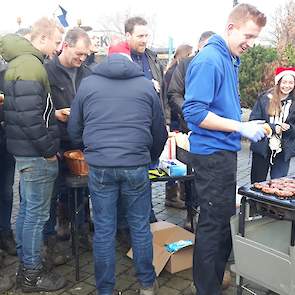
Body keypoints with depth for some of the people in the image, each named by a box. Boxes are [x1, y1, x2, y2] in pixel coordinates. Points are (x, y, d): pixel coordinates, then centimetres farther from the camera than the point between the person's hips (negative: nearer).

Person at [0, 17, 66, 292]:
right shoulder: (30, 65, -18)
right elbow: (29, 117, -24)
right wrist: (49, 150, -16)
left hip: (26, 150, 10)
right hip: (36, 154, -10)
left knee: (26, 208, 18)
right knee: (37, 214, 1)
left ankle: (25, 265, 32)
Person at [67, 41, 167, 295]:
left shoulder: (87, 84, 7)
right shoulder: (146, 85, 7)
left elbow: (74, 130, 11)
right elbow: (159, 131, 12)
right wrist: (150, 158, 29)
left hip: (99, 167, 0)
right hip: (136, 166, 0)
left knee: (104, 230, 10)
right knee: (140, 227, 13)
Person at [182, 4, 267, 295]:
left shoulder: (230, 60, 12)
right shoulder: (209, 60, -17)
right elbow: (194, 112, -24)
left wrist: (246, 126, 8)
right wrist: (240, 127, -22)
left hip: (225, 150, 10)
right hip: (212, 153, -10)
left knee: (224, 218, 20)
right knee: (213, 222, 2)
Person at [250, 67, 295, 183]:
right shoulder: (264, 99, -1)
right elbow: (254, 120, -6)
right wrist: (273, 128, -15)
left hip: (283, 151, 1)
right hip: (262, 149, -1)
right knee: (257, 182, 11)